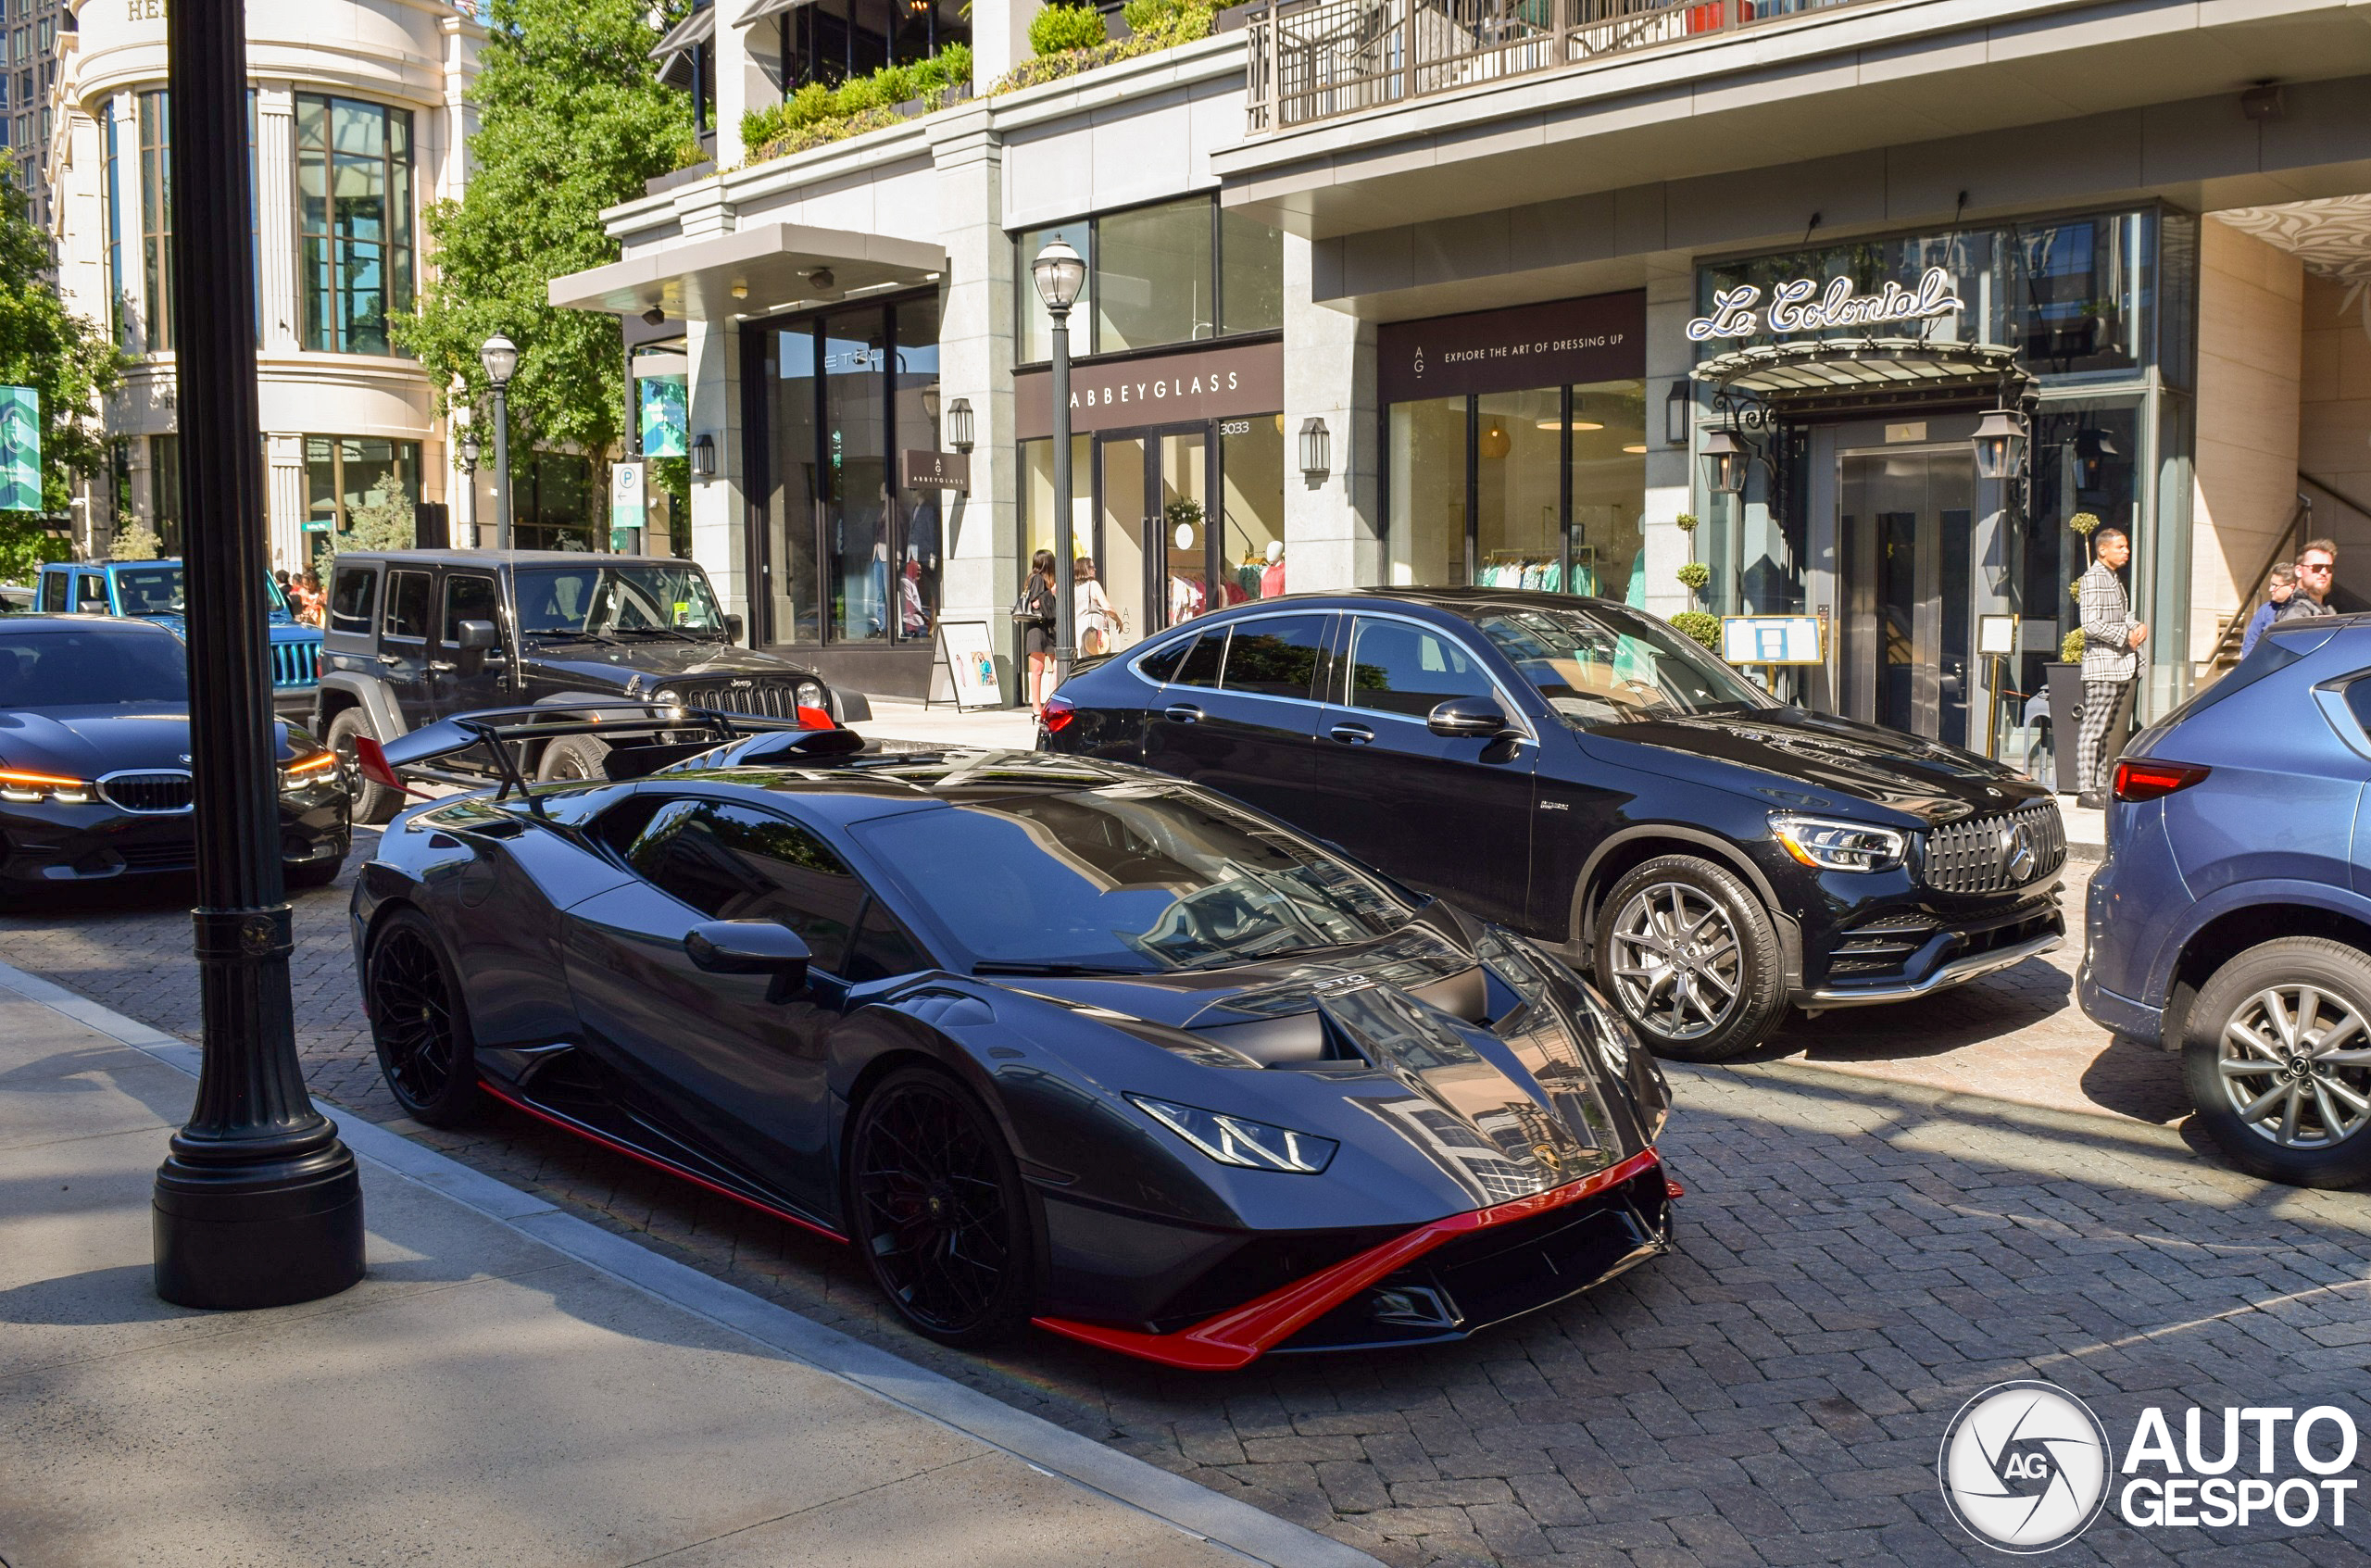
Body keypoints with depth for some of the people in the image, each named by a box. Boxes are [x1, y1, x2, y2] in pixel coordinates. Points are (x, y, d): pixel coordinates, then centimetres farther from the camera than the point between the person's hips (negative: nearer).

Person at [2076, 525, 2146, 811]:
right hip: (2102, 664, -10)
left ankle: (2100, 786, 15)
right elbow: (2091, 625, -18)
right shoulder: (2093, 579, -10)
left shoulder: (2115, 579, 20)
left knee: (2107, 730, 11)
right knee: (2093, 729, -8)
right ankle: (2086, 790, -7)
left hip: (2122, 666, 10)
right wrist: (2126, 636, -14)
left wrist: (2139, 626, 7)